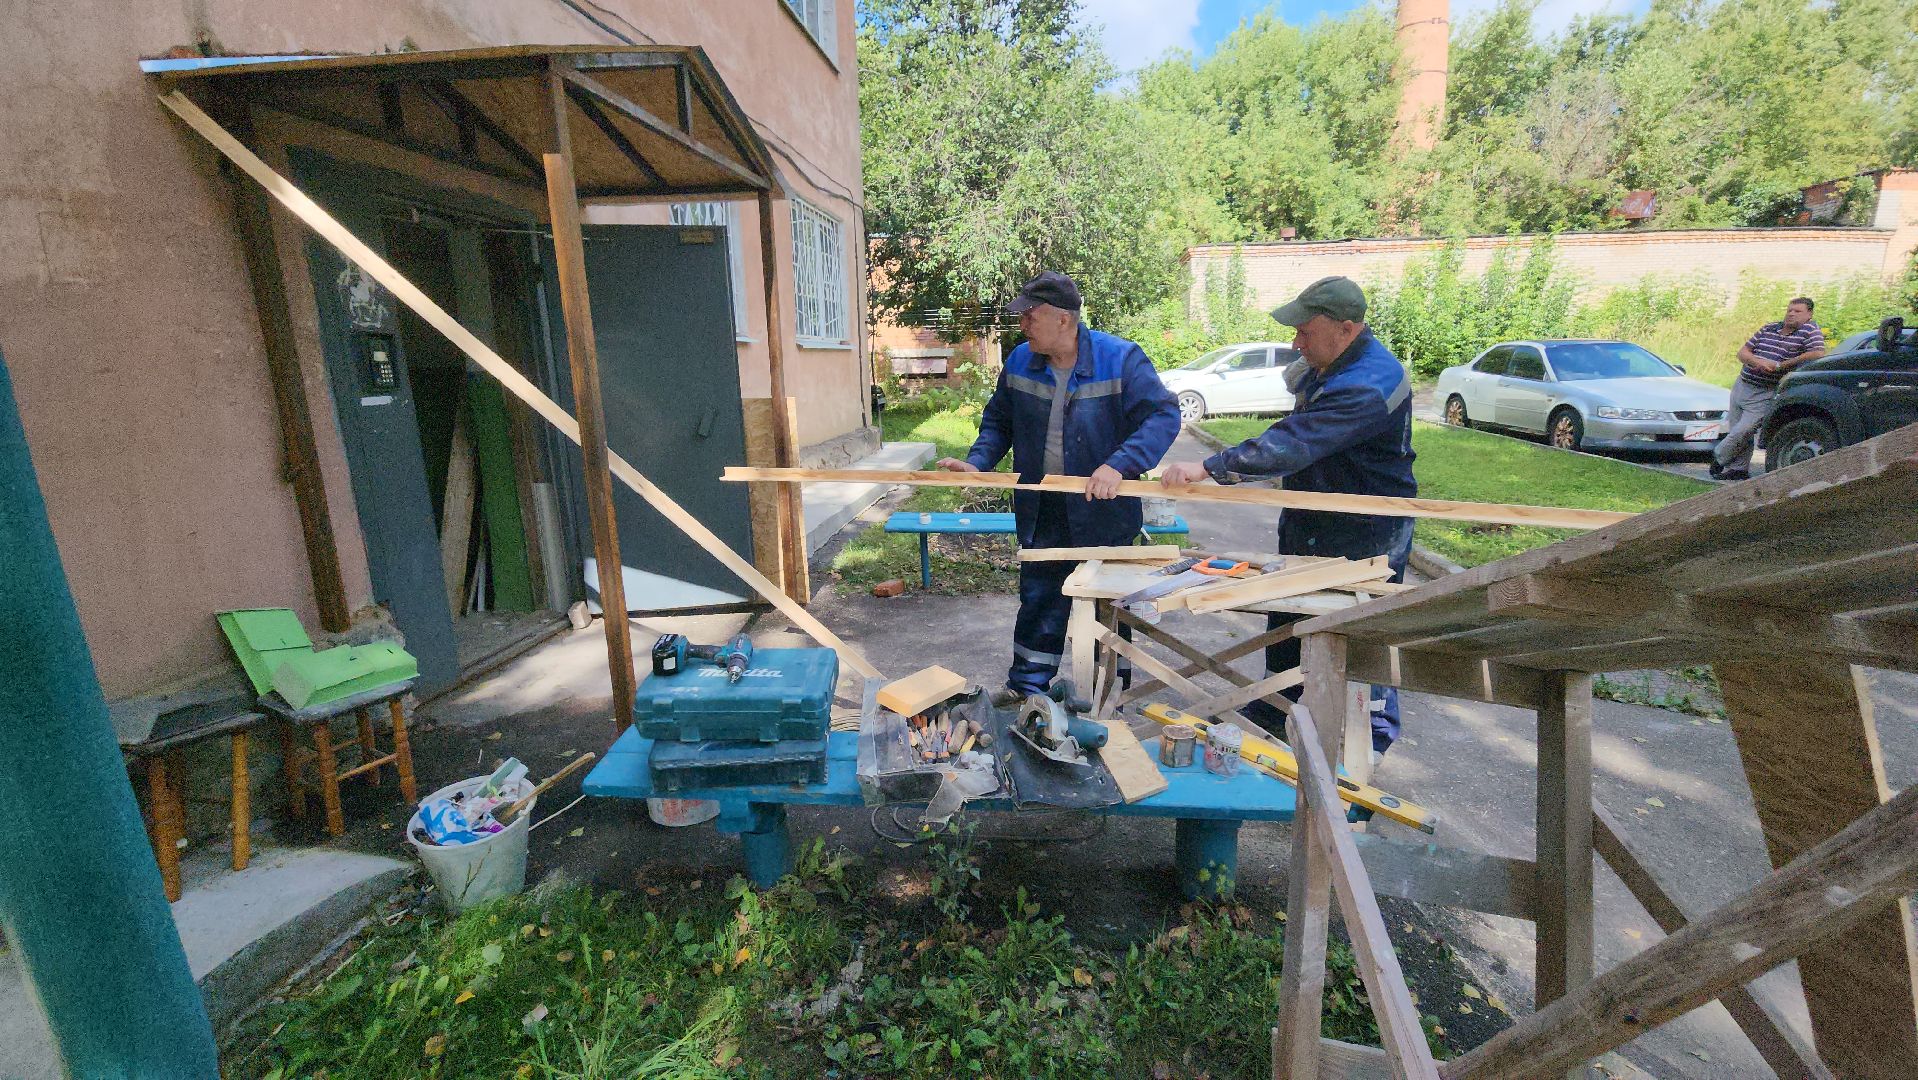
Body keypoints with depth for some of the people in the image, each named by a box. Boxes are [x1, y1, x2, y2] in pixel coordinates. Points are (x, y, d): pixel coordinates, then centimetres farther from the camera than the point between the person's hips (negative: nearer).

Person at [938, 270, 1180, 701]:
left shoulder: (1121, 359, -16)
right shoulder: (1020, 361, -1)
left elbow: (1163, 415, -22)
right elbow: (998, 420, 10)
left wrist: (1118, 465, -36)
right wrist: (978, 463, -7)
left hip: (1103, 509, -3)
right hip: (1042, 512, 4)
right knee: (1038, 597, 12)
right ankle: (1027, 685, 27)